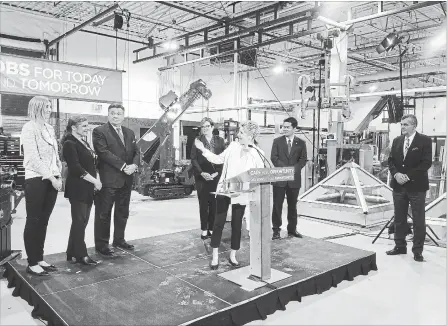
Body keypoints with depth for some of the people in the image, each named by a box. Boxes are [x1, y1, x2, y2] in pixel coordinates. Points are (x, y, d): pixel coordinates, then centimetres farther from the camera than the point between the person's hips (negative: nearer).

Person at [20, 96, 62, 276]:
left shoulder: (49, 128, 14)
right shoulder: (29, 127, -7)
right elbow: (33, 158, -14)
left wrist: (58, 176, 3)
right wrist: (52, 178, -15)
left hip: (51, 180, 7)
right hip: (36, 180, -7)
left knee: (43, 221, 11)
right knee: (33, 221, 1)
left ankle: (39, 259, 21)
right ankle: (32, 263, 10)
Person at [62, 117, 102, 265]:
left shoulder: (84, 143, 16)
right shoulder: (70, 144, -10)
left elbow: (92, 163, 19)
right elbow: (75, 167, -19)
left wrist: (97, 179, 3)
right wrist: (94, 180, -17)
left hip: (88, 188, 9)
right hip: (78, 189, -9)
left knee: (82, 221, 12)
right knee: (79, 221, -2)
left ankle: (72, 253, 22)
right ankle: (80, 255, 6)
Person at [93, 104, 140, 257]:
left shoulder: (129, 133, 15)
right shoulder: (100, 131, -6)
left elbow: (136, 151, 12)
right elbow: (104, 152, -16)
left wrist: (134, 165, -9)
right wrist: (123, 166, -18)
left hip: (126, 180, 7)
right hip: (108, 179, -6)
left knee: (123, 212, 15)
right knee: (103, 213, 2)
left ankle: (119, 239, 30)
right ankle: (101, 244, 13)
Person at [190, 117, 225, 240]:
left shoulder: (220, 141, 6)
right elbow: (193, 159, -1)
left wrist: (217, 173, -9)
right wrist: (202, 173, -12)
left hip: (216, 176, 1)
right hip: (202, 177, -1)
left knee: (214, 204, 3)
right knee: (203, 204, 3)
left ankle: (212, 228, 13)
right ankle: (204, 230, 11)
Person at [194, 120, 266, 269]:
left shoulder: (257, 154, -5)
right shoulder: (233, 146, 1)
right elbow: (218, 159, 10)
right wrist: (203, 149, 3)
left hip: (240, 195, -1)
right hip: (224, 190, 1)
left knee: (237, 224, 9)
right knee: (219, 222, 1)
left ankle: (233, 256, 26)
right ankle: (215, 257, 13)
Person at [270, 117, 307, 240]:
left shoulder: (301, 143, 7)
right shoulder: (277, 141, 4)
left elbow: (303, 159, 0)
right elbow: (274, 158, -4)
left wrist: (293, 169, -16)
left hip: (294, 178, 1)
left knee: (292, 205, 11)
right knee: (277, 205, 0)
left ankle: (292, 229, 23)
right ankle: (276, 230, 8)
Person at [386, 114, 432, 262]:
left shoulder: (425, 140, -5)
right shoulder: (397, 140, 10)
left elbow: (426, 163, -12)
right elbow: (390, 160, 9)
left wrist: (408, 176, -17)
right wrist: (396, 174, -9)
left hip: (416, 186, -5)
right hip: (399, 185, 5)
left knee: (418, 220, 2)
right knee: (399, 218, 12)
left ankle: (417, 250, 12)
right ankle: (400, 246, 23)